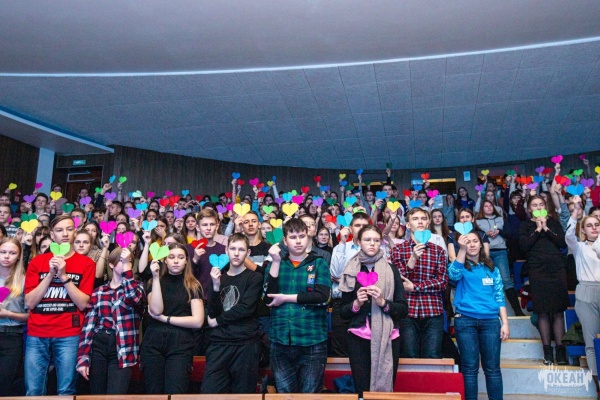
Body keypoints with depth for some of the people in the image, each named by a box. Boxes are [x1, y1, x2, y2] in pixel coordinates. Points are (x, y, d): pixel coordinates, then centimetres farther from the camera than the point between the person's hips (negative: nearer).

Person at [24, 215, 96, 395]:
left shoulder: (86, 263, 2)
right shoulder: (37, 262, 8)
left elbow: (82, 303, -5)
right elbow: (29, 303, 1)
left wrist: (64, 276, -13)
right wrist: (50, 274, -10)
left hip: (68, 335, -2)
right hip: (36, 334, 2)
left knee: (66, 392, 1)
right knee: (33, 392, 4)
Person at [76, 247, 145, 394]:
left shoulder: (136, 286, 5)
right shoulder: (98, 292, 9)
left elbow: (132, 298, -21)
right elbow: (88, 325, 4)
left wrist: (127, 266, -20)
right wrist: (83, 358, -3)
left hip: (122, 348, -2)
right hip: (98, 346, 2)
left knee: (115, 395, -10)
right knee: (97, 394, 10)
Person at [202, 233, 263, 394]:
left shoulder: (255, 277, 1)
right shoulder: (219, 277, 12)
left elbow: (246, 308, -12)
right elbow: (212, 313, 3)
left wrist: (218, 321, -2)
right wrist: (216, 286, -11)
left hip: (245, 344, -3)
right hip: (219, 343, 3)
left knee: (242, 391, 6)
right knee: (209, 391, 0)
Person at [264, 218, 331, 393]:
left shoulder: (319, 264, 2)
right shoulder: (274, 265, 8)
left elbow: (322, 297, -13)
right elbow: (268, 298, -6)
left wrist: (286, 297, -11)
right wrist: (276, 262, -12)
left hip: (312, 341, -2)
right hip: (280, 341, 2)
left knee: (310, 393, 7)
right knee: (284, 393, 13)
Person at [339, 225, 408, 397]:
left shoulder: (391, 270, 3)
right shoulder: (351, 270, 4)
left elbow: (403, 309, 0)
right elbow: (343, 311, 6)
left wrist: (383, 302, -16)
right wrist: (357, 303, -12)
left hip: (387, 338, 0)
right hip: (358, 339, 1)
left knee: (384, 389, 5)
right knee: (361, 390, 5)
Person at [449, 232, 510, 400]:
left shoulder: (491, 268, 13)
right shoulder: (460, 267, 6)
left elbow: (499, 296, 12)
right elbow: (453, 274, -19)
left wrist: (505, 323, 4)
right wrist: (462, 249, -28)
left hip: (490, 321, 2)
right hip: (465, 320, -2)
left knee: (492, 367, 2)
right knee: (469, 367, 1)